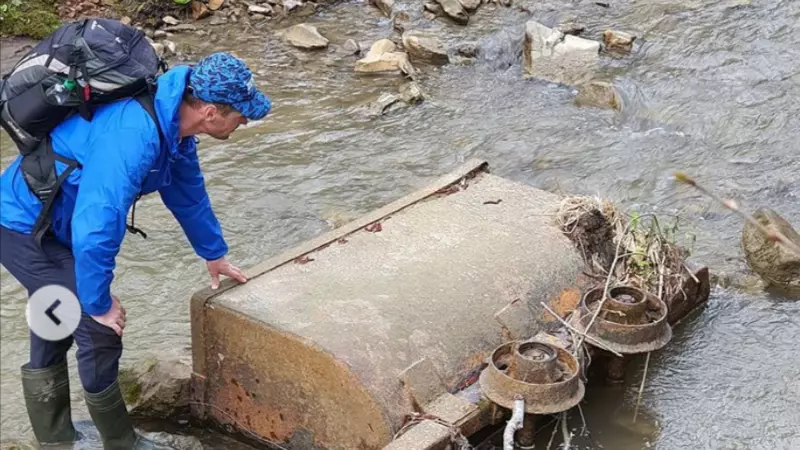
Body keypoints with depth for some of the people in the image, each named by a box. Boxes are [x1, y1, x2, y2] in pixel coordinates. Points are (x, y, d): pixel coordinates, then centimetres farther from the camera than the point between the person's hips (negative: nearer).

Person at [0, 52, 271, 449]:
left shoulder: (172, 117, -6)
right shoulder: (132, 138, -36)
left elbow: (187, 190, 11)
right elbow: (95, 230, -36)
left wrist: (213, 253, 23)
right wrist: (99, 303, -21)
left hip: (48, 221, 9)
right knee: (99, 331, -4)